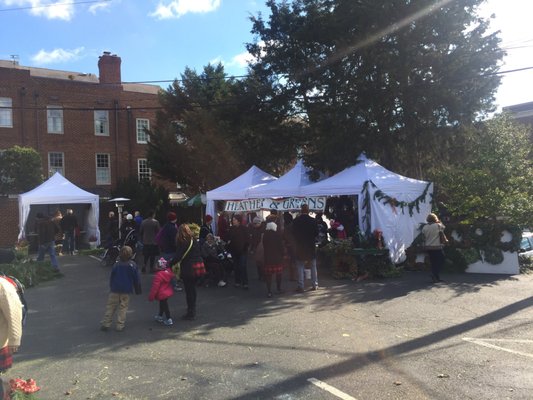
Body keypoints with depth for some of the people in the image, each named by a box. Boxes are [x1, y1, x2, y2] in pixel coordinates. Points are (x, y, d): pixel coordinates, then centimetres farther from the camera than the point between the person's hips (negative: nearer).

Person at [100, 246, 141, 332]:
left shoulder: (117, 265, -6)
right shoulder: (133, 265, -8)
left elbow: (111, 277, 3)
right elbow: (137, 278, -3)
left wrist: (111, 287, 18)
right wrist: (137, 289, 9)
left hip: (115, 290, 1)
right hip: (126, 290, -1)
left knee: (110, 307, 11)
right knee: (123, 308, 7)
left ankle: (105, 324, 15)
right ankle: (120, 326, 8)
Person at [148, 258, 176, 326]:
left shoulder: (158, 275, -26)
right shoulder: (169, 272, -4)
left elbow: (155, 287, -22)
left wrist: (151, 296, -12)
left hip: (162, 294, -8)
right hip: (168, 292, 8)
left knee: (165, 306, 2)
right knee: (162, 305, 24)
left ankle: (169, 320, 7)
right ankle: (160, 316, 41)